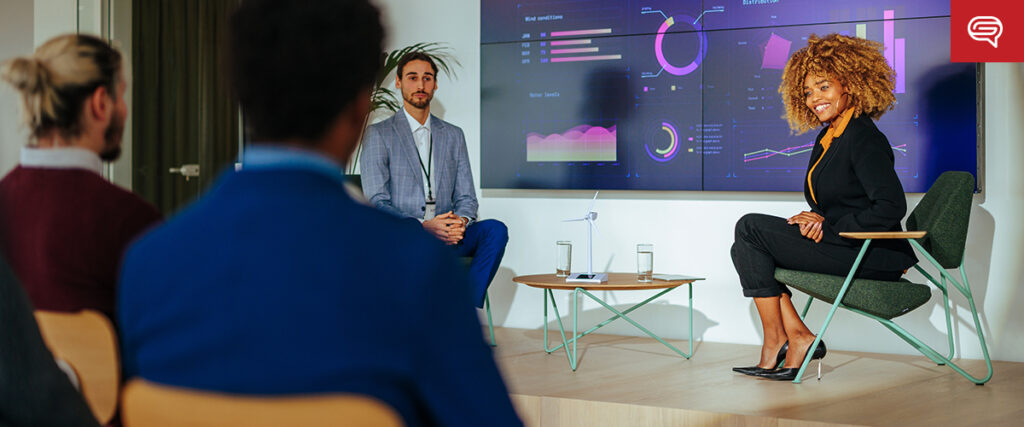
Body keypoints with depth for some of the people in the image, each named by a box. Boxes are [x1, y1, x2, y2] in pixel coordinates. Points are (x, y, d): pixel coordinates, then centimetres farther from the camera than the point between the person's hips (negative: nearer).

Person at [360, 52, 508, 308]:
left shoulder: (454, 135, 20)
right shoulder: (378, 135, 5)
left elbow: (466, 197, 16)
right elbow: (376, 202, -5)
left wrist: (461, 221, -10)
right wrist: (422, 226, -20)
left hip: (446, 234, 4)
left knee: (495, 230, -25)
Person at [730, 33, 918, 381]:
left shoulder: (864, 138, -14)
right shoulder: (827, 138, 14)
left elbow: (891, 208, -24)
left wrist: (830, 227, -17)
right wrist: (815, 221, -2)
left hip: (874, 257, -10)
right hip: (845, 250, 10)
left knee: (750, 228, -12)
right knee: (746, 249, 6)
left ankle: (776, 340, -4)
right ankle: (797, 338, -1)